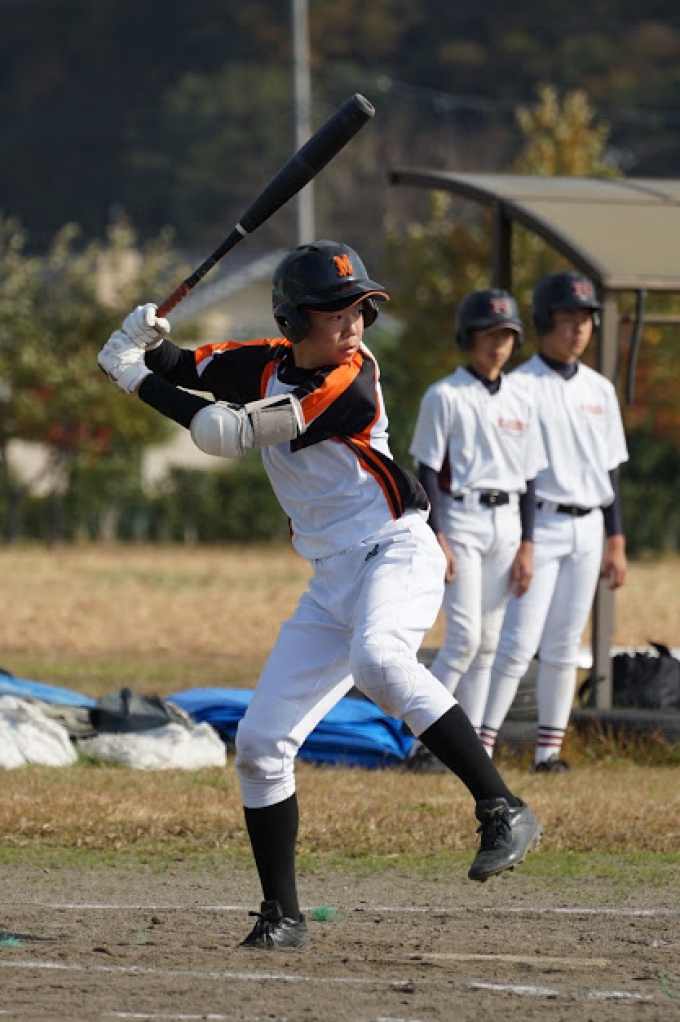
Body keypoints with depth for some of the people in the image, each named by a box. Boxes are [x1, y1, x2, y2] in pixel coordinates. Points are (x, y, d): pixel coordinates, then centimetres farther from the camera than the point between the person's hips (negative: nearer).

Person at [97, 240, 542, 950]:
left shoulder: (351, 386, -16)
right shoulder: (265, 366, 5)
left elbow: (226, 435, -19)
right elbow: (179, 373, 16)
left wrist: (139, 381, -13)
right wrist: (148, 342, -7)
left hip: (396, 552, -8)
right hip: (332, 582, 8)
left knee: (376, 658, -39)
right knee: (260, 743, 2)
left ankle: (503, 810, -38)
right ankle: (281, 915, 14)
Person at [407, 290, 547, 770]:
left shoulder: (520, 400, 11)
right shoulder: (444, 396, -4)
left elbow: (528, 477, 12)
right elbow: (428, 470, -6)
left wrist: (527, 546, 6)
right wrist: (435, 538, -14)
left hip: (506, 522, 5)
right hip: (460, 518, -5)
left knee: (488, 640, 5)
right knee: (465, 636, -14)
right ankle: (421, 743, -10)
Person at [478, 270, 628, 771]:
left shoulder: (599, 390, 12)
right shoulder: (519, 386, -6)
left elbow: (610, 469, 16)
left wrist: (617, 543, 12)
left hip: (586, 530, 5)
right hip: (538, 527, -5)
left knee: (565, 645, 6)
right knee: (519, 641, -12)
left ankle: (550, 749, 10)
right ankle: (481, 744, -11)